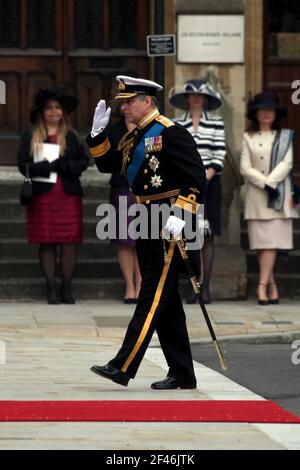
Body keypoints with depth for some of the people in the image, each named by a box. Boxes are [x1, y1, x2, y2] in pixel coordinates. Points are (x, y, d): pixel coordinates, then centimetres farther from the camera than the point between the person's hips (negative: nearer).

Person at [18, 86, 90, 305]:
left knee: (69, 243, -3)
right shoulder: (30, 137, 7)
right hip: (42, 195, -1)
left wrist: (61, 165, -14)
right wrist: (46, 167, -16)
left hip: (69, 195, 1)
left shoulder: (72, 137, 10)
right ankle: (51, 289, 6)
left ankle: (67, 288, 7)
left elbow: (84, 161, 1)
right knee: (47, 243, 0)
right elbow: (24, 165, -2)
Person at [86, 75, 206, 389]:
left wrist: (180, 216, -25)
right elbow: (107, 164, 21)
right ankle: (182, 374, 14)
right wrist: (98, 132, 7)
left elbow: (197, 178, -17)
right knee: (166, 302, 10)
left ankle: (123, 367, -13)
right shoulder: (134, 138, 15)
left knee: (153, 297, -8)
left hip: (168, 226, -9)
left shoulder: (171, 133, -12)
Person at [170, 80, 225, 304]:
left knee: (208, 235, -1)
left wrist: (206, 177, -12)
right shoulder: (177, 125, 7)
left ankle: (205, 287, -1)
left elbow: (220, 154, -1)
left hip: (210, 182, -1)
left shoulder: (216, 122, 5)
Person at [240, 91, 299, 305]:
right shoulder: (249, 137, 9)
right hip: (256, 197, 1)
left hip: (278, 195, -1)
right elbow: (245, 168, 1)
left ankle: (262, 286, -16)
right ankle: (272, 286, 5)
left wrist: (271, 182, -14)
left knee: (271, 242, -10)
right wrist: (264, 185, -11)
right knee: (261, 243, -1)